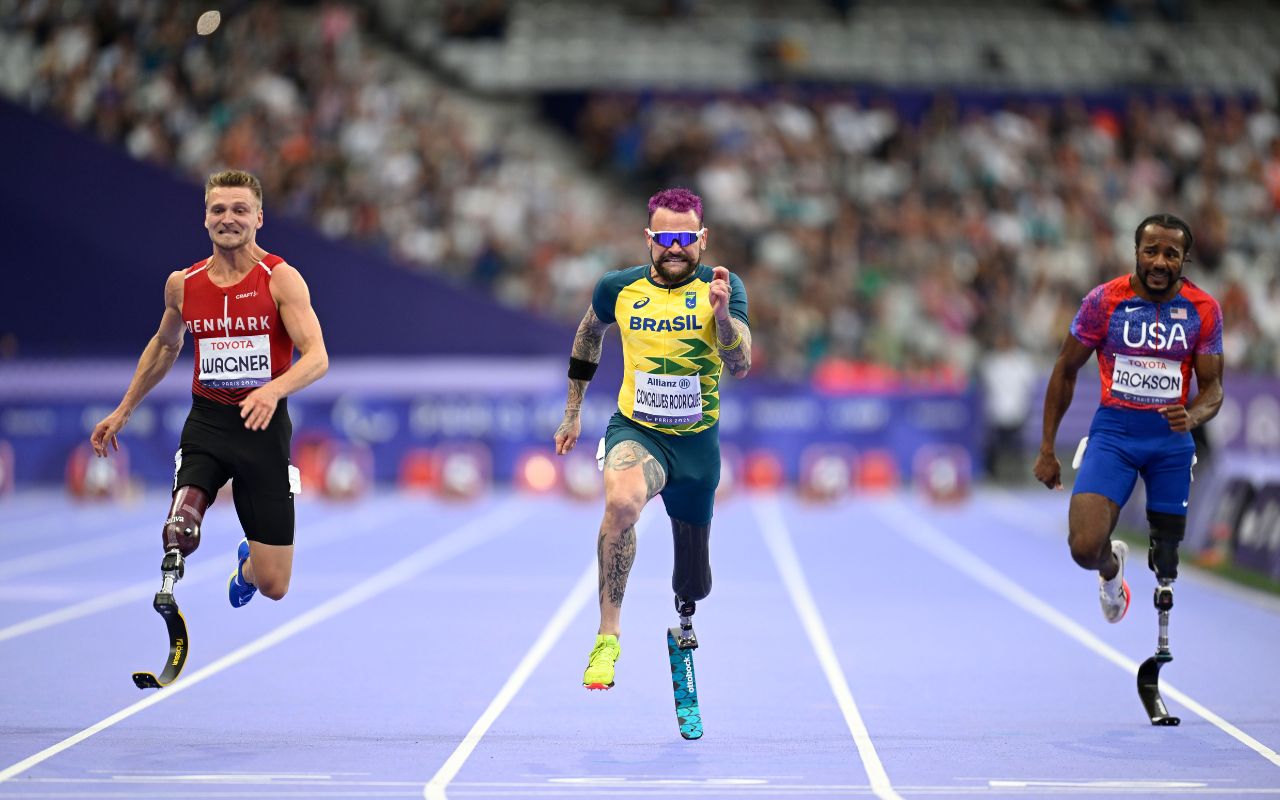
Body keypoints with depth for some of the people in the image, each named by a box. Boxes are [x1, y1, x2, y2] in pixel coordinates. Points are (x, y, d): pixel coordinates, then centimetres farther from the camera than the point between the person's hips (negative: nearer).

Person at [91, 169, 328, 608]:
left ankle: (246, 564, 40)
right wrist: (123, 411, 25)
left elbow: (317, 357, -18)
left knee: (273, 586, 5)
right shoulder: (183, 284, 3)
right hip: (207, 422, 2)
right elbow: (165, 344, 23)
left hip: (264, 424, -1)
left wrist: (274, 389, -37)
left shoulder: (281, 279, -8)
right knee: (179, 537, -30)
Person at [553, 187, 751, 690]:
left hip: (697, 441, 1)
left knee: (692, 587, 10)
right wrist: (573, 411, 20)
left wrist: (721, 314, -41)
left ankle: (684, 622, 49)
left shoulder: (721, 287, -10)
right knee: (622, 501, -37)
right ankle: (608, 637, -28)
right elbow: (589, 334, 18)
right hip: (635, 430, 0)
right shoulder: (618, 289, -4)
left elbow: (740, 366, -22)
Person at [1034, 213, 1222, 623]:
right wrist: (1046, 450, 3)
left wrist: (1193, 417, -23)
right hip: (1114, 430, -1)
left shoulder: (1203, 309, -4)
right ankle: (1111, 567, 19)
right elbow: (1066, 372, 3)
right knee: (1085, 546, -18)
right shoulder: (1104, 300, -8)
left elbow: (1212, 386, 2)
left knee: (1166, 558, 6)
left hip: (1172, 436, 2)